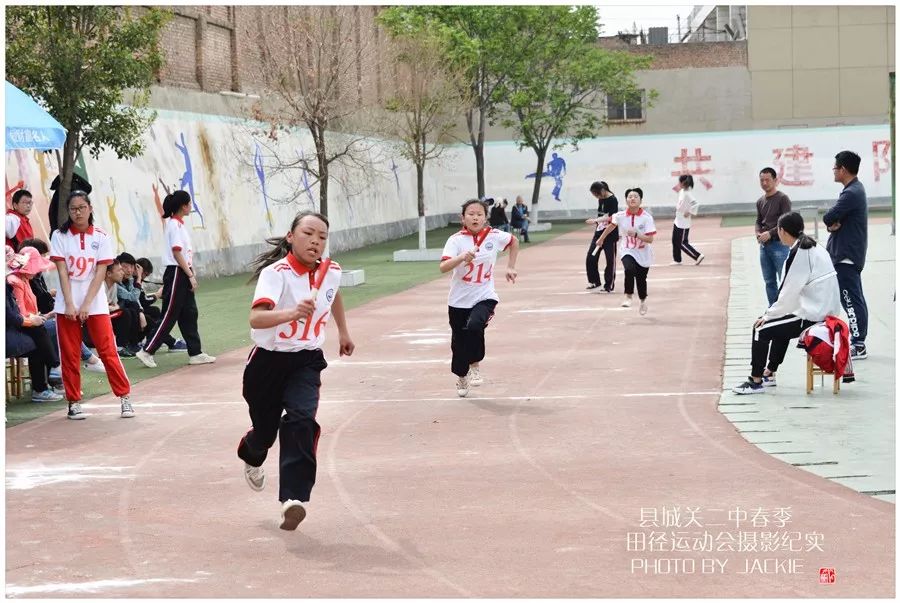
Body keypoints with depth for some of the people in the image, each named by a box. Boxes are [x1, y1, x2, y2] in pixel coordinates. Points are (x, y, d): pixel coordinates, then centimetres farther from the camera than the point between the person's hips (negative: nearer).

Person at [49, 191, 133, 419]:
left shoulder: (101, 237, 2)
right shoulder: (60, 236, 2)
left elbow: (100, 274, -4)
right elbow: (62, 272, -4)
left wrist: (86, 305, -12)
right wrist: (69, 304, -13)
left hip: (95, 304, 0)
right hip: (67, 305, 0)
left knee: (108, 351, -4)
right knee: (69, 355, 2)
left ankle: (125, 398, 3)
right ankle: (74, 402, 11)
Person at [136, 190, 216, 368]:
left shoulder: (179, 224, 13)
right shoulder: (175, 225, -15)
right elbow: (177, 253, -19)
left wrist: (190, 273, 13)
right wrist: (190, 275, -17)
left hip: (183, 274, 10)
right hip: (176, 273, -10)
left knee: (189, 314, 11)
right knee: (170, 315, -7)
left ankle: (195, 353, 14)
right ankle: (147, 351, -3)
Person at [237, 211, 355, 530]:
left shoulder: (332, 272, -6)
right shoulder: (276, 273, -23)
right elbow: (256, 319, -40)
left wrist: (343, 332, 32)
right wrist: (292, 313, -57)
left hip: (307, 361, 2)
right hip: (268, 360, -2)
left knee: (301, 421, -21)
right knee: (266, 427, 14)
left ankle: (293, 498, -23)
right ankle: (251, 455, 53)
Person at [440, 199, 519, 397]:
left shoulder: (494, 236, -5)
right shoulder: (456, 240, -12)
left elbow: (514, 241, 17)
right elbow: (443, 267, -26)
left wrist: (510, 267, 14)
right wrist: (462, 257, -42)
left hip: (484, 297, 0)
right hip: (459, 300, 0)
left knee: (475, 326, -29)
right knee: (459, 342, 9)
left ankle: (475, 366, -3)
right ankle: (462, 378, 37)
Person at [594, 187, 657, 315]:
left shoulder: (647, 217, -18)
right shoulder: (620, 216, -11)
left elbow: (650, 239, -21)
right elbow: (611, 225, 12)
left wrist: (636, 235, -35)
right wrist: (601, 239, 23)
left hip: (643, 254, 0)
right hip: (627, 251, 0)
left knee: (641, 279, 13)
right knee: (629, 269, -30)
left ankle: (643, 301, 43)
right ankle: (628, 296, -11)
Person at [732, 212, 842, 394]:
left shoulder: (798, 254, -15)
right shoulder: (813, 248, 13)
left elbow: (788, 293, -15)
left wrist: (769, 315, -3)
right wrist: (772, 313, 14)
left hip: (812, 315, -9)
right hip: (824, 310, 10)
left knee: (762, 329, -3)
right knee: (780, 324, 29)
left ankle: (756, 381, 5)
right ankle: (769, 374, 37)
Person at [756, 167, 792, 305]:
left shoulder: (782, 199, -7)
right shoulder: (760, 201, 13)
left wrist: (770, 233, -18)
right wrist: (758, 233, -3)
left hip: (779, 244, -7)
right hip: (764, 245, 7)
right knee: (769, 281, 11)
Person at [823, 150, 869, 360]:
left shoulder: (851, 194, -20)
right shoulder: (856, 189, 13)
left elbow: (827, 218, -22)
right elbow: (833, 219, 12)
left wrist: (832, 222, -1)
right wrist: (834, 223, -8)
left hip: (846, 256, -10)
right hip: (849, 254, 10)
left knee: (851, 300, -6)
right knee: (853, 299, 13)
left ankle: (858, 345, -4)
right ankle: (858, 342, 18)